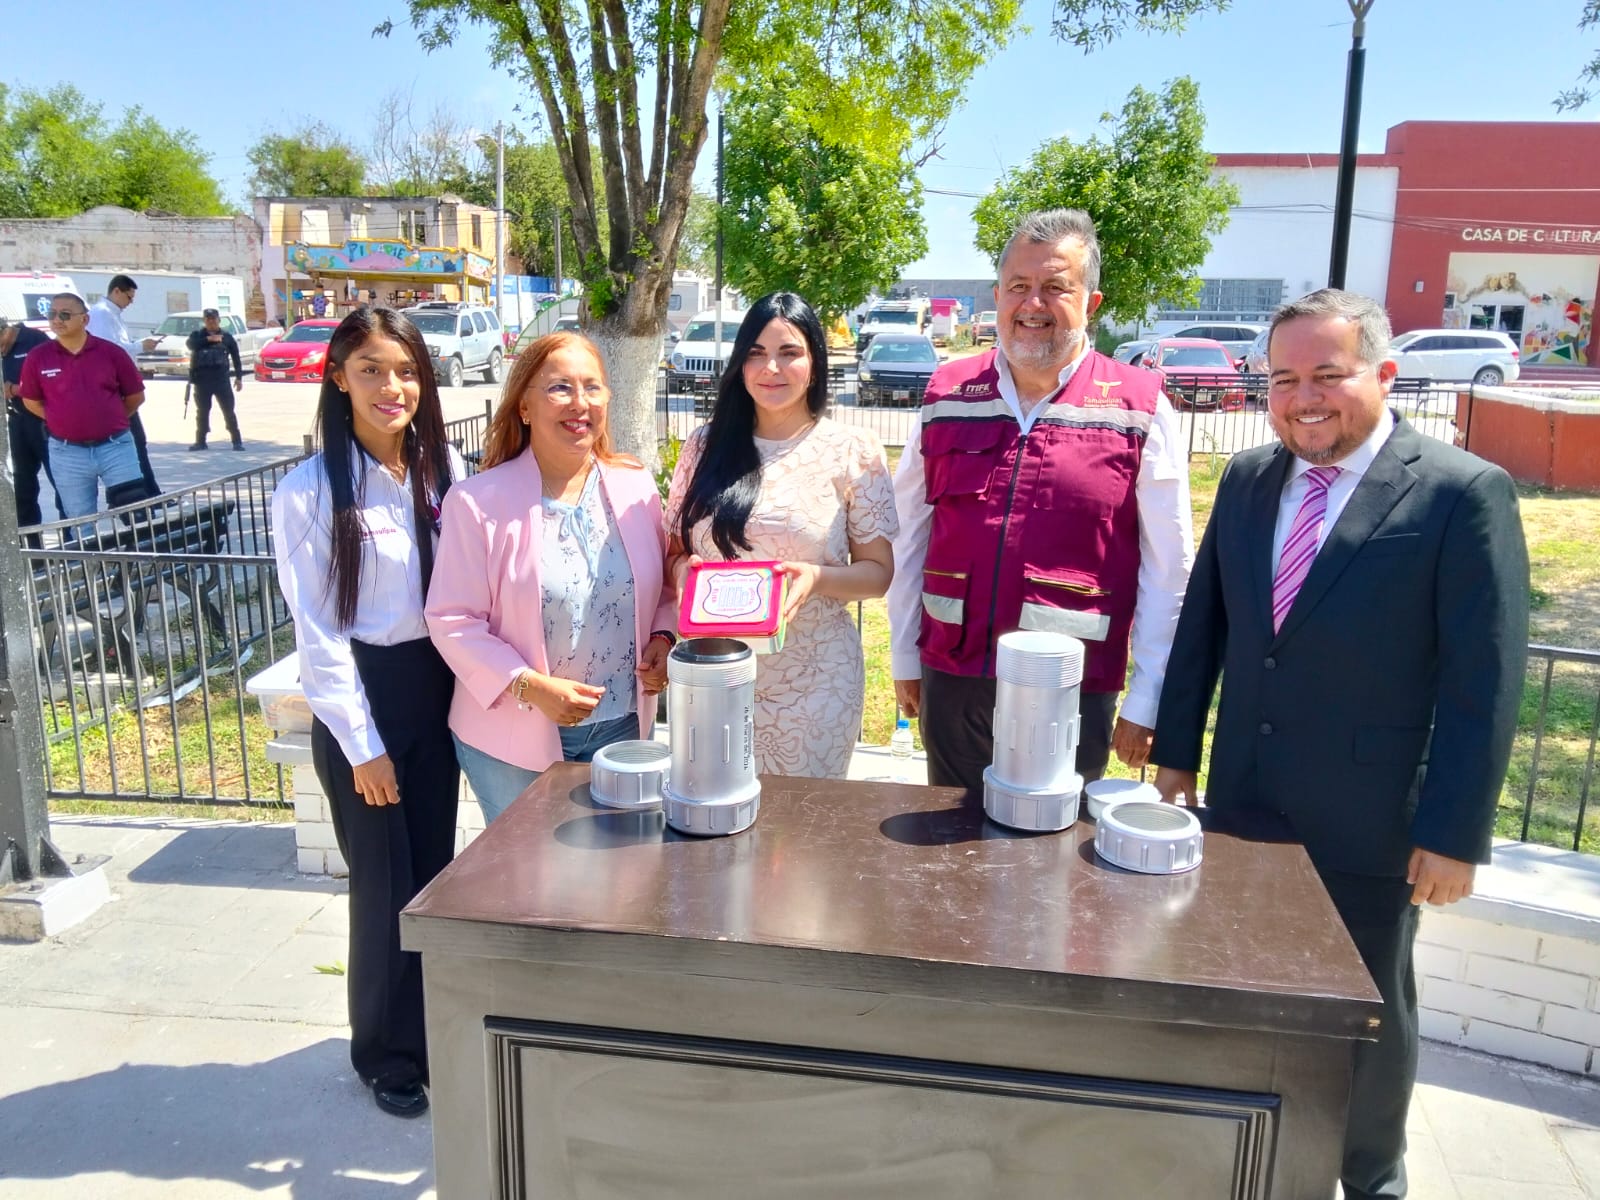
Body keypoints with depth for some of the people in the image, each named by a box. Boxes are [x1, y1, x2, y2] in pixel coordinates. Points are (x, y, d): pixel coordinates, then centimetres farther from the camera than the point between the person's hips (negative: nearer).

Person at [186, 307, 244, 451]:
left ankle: (237, 441, 1)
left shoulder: (226, 336, 7)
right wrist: (209, 339, -23)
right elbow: (190, 343, -15)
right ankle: (200, 441, 15)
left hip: (221, 377, -1)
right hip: (202, 378, 1)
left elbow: (236, 357, 8)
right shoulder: (198, 335, 7)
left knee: (228, 410, -3)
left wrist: (239, 377, 3)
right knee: (202, 411, 7)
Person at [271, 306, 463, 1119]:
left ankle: (433, 1032, 35)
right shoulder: (309, 492, -13)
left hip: (437, 686, 4)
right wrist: (361, 743, -11)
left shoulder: (444, 468, 2)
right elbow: (317, 633, -12)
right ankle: (388, 1054, 28)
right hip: (361, 697, -4)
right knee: (386, 885, 7)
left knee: (435, 873, 15)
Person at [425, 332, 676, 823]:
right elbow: (453, 619, -11)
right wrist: (529, 686, -21)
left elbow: (664, 586, 12)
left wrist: (663, 639, -7)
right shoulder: (477, 502, -11)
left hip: (622, 728, 4)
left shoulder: (636, 488, 0)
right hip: (516, 738, -3)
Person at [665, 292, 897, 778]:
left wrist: (818, 578, -19)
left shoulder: (853, 452, -4)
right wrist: (688, 571, -11)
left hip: (815, 685, -2)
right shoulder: (706, 446, 4)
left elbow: (878, 571, -1)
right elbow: (676, 552, 11)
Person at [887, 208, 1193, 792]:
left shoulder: (1140, 411, -5)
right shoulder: (948, 396, 3)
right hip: (952, 681, 3)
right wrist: (904, 658, 9)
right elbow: (911, 539, 7)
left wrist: (1146, 701, -3)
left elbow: (1168, 570, -3)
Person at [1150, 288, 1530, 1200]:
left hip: (1368, 826, -4)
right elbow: (1203, 625, 8)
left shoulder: (1464, 494, -13)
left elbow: (1486, 681, -13)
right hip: (1242, 806, 4)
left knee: (1371, 1014, 15)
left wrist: (1455, 833, -13)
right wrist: (1176, 750, 8)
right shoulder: (1248, 479, 3)